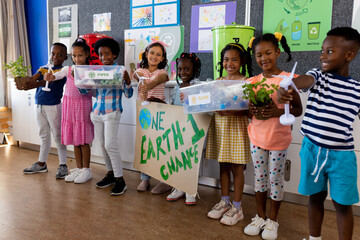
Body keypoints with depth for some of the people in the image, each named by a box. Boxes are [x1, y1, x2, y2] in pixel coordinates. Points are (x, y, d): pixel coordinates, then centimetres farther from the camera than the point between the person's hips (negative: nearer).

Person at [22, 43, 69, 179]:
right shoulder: (43, 69, 11)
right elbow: (34, 78, -7)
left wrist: (34, 84, -41)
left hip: (53, 106, -6)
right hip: (39, 106, 6)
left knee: (58, 136, 0)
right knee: (44, 136, 16)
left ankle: (62, 165, 9)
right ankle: (41, 164, 29)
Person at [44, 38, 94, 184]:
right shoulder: (68, 69, 8)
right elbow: (56, 75, -4)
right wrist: (49, 77, -25)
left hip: (83, 104, -4)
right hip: (69, 104, 5)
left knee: (83, 140, 0)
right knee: (74, 140, 11)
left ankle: (86, 170, 13)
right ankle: (78, 168, 23)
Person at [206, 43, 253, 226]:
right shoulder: (218, 81, 11)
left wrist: (233, 111, -29)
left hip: (237, 127, -5)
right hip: (219, 125, 5)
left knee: (236, 168, 3)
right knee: (223, 166, 13)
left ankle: (236, 207, 18)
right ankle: (224, 202, 29)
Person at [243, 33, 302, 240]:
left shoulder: (287, 79, -9)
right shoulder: (253, 81, 2)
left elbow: (298, 110, -6)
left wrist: (278, 112, -23)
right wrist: (251, 111, -12)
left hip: (279, 139, -3)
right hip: (257, 137, 4)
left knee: (275, 179, 9)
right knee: (260, 177, 14)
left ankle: (272, 220, 28)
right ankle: (260, 217, 32)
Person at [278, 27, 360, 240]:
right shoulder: (317, 76, -3)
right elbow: (305, 81, -26)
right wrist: (286, 87, -49)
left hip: (342, 154, 0)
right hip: (313, 149, 1)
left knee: (342, 203, 8)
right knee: (316, 197, 16)